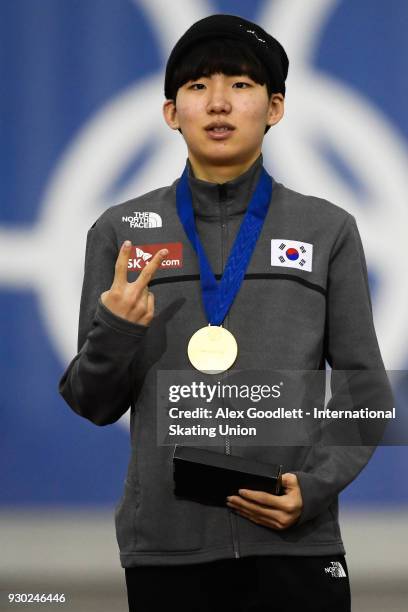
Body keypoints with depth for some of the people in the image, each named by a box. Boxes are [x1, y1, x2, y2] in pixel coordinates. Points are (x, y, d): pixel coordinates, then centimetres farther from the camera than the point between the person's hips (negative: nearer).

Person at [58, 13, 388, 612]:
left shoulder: (328, 230, 4)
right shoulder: (121, 232, 5)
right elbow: (96, 404, 8)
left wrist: (317, 488, -9)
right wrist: (114, 334, -11)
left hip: (294, 545, -1)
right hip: (167, 550, 1)